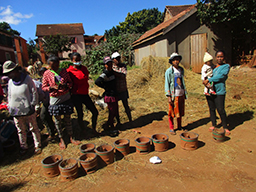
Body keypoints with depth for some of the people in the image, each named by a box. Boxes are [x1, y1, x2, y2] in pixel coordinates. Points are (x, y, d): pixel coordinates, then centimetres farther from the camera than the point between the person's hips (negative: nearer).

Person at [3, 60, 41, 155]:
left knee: (34, 129, 10)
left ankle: (37, 145, 24)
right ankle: (23, 146, 33)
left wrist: (33, 104, -7)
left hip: (28, 111, -4)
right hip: (16, 112, 4)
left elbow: (34, 92, -4)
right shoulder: (10, 82, 5)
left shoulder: (27, 78, -8)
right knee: (21, 131, 16)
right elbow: (9, 96, 15)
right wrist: (10, 107, 7)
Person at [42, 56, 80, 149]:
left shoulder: (64, 71, 1)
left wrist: (65, 85, -15)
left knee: (67, 119, 8)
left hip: (66, 97, 1)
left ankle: (71, 138, 23)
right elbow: (43, 87, 1)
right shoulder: (47, 74, -2)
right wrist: (51, 87, -20)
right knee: (57, 120, 9)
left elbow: (70, 83, 7)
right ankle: (61, 139, 25)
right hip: (54, 99, -1)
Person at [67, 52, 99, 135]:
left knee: (95, 112, 5)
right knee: (80, 114, 6)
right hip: (76, 96, -5)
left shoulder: (84, 68, 9)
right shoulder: (70, 71, -8)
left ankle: (94, 129, 26)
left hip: (85, 94, 5)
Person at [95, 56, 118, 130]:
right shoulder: (105, 73, -20)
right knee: (112, 113, 7)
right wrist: (105, 87, -19)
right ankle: (111, 127, 28)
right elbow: (97, 82, -33)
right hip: (110, 96, -9)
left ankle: (108, 124, 40)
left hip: (114, 95, 9)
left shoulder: (111, 71, 6)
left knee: (115, 112, 21)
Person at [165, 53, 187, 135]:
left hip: (181, 94, 5)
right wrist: (168, 96, -13)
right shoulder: (169, 71, -8)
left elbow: (183, 82, 16)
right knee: (172, 112, 2)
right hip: (173, 95, -5)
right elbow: (167, 84, -9)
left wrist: (185, 93, 14)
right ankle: (171, 128, 17)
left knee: (180, 111, 14)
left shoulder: (181, 69, 9)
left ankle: (179, 126, 31)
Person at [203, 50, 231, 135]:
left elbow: (221, 76, -15)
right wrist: (205, 81, -7)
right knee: (212, 109, 13)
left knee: (221, 110, -2)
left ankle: (225, 127, 16)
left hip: (219, 92, -5)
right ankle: (213, 125, 28)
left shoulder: (226, 66, -1)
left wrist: (208, 80, -16)